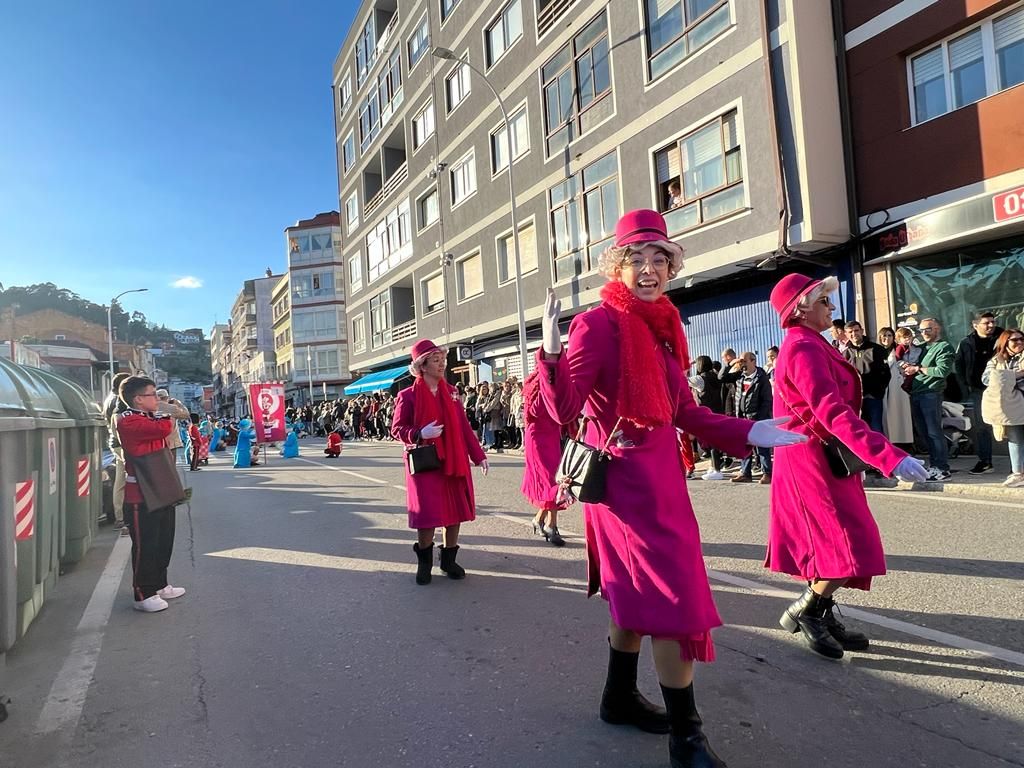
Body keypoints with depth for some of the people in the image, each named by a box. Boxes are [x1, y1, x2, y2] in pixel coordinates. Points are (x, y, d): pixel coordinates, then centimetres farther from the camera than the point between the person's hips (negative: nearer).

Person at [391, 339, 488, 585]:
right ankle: (424, 562, 19)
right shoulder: (408, 396, -5)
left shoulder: (450, 392, 7)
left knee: (455, 511, 7)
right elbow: (397, 429, -2)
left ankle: (449, 560, 25)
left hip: (454, 462, 4)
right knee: (428, 514, -6)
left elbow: (464, 427, 8)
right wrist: (420, 434, -21)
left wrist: (479, 456, 4)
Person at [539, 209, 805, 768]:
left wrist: (749, 434, 6)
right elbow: (564, 409, -20)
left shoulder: (663, 326, 10)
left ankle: (620, 696, 38)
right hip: (627, 476, -8)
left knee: (637, 591, 19)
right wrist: (552, 350, -34)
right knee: (676, 595, -5)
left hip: (659, 473, 9)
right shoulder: (598, 323, -13)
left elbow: (684, 412, 12)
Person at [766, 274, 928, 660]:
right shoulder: (804, 349, -20)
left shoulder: (807, 346, 14)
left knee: (830, 543, 15)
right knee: (851, 549, -6)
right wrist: (889, 456, -36)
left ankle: (823, 617, 24)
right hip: (815, 461, -11)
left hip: (818, 459, 11)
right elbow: (833, 412, -30)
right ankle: (802, 611, 8)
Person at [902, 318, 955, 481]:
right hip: (916, 393, 7)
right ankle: (934, 466, 15)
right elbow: (904, 365, 24)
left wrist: (918, 369, -7)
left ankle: (943, 469, -4)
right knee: (923, 432, 8)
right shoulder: (920, 348, 23)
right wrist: (906, 366, 1)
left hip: (931, 393, -7)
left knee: (934, 432, -8)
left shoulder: (944, 347, 1)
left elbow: (942, 370, -13)